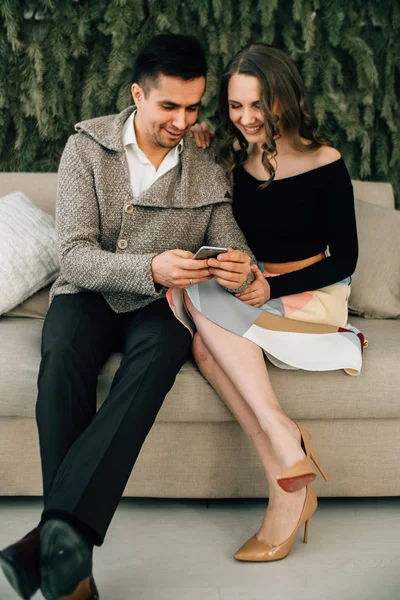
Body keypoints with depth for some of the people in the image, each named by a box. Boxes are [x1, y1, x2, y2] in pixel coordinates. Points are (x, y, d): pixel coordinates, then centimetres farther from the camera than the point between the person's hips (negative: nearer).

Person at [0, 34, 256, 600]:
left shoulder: (208, 168, 2)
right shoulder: (87, 148, -5)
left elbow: (235, 250, 3)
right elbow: (75, 256, -14)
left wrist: (241, 272, -24)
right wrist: (151, 269, -33)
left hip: (161, 305, 1)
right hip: (88, 293, -1)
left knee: (159, 354, -35)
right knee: (62, 354, -35)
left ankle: (58, 531, -43)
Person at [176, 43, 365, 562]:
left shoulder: (324, 164, -9)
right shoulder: (234, 157, 4)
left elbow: (345, 258, -7)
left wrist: (272, 288, -21)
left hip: (312, 294, -4)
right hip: (251, 294, 5)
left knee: (202, 295, -29)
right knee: (209, 343, -30)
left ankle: (284, 460, -31)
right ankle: (292, 489, -28)